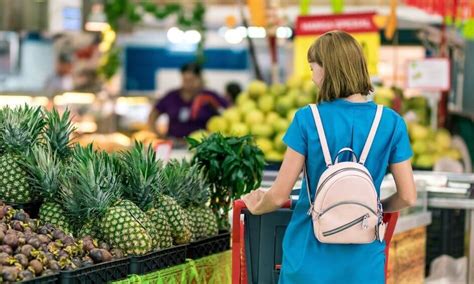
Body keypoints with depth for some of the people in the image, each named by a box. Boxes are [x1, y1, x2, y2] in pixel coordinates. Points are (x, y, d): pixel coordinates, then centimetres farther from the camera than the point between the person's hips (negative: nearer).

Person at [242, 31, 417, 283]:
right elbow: (407, 196, -1)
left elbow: (279, 196, -7)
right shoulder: (391, 123, -5)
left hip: (310, 260, -1)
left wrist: (256, 207, 14)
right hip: (363, 263, 1)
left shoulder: (307, 119, -10)